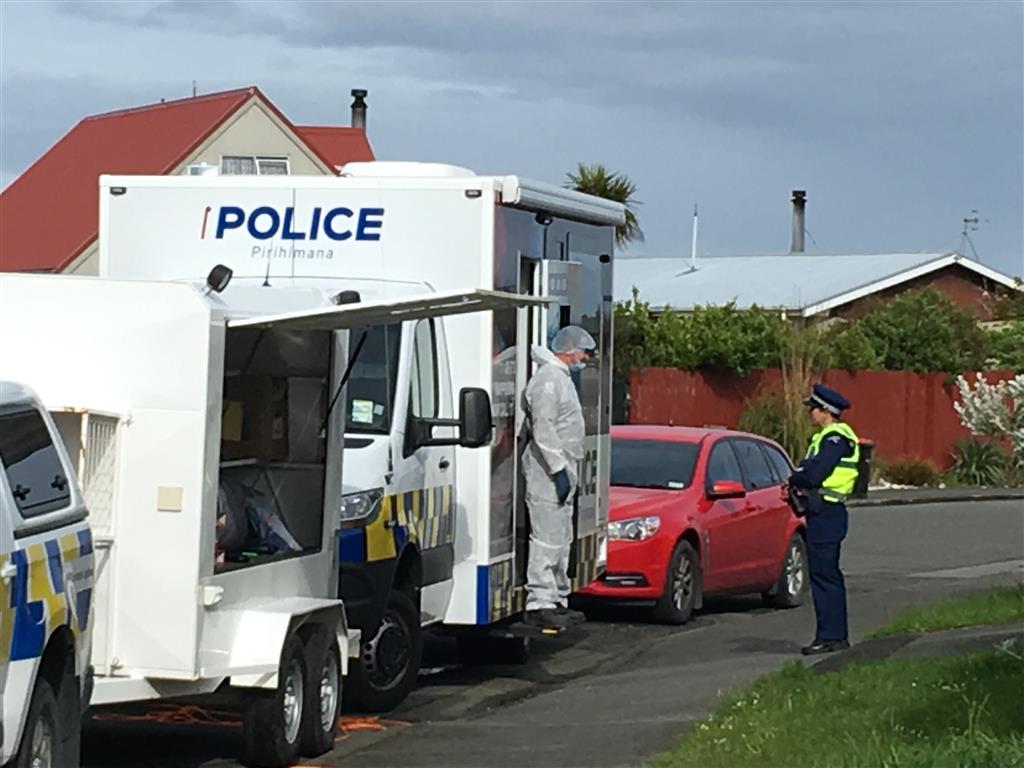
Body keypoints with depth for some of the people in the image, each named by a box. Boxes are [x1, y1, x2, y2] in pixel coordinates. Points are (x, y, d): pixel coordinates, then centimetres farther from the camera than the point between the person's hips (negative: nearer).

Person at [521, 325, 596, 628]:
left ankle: (557, 600, 20)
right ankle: (539, 603, -12)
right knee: (547, 539, -11)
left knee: (561, 540, 14)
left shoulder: (562, 377, 20)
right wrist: (559, 468, -23)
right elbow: (543, 427, -21)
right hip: (548, 473, -11)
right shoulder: (548, 378, -13)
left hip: (562, 472, 11)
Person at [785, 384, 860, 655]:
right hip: (824, 513, 11)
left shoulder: (834, 439, -15)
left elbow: (814, 474, -23)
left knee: (823, 575, -10)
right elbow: (811, 468, 18)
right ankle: (837, 635, 18)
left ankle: (829, 636, -9)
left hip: (826, 514, -11)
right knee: (829, 575, 13)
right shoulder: (828, 437, 19)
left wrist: (793, 480, -5)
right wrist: (798, 481, -2)